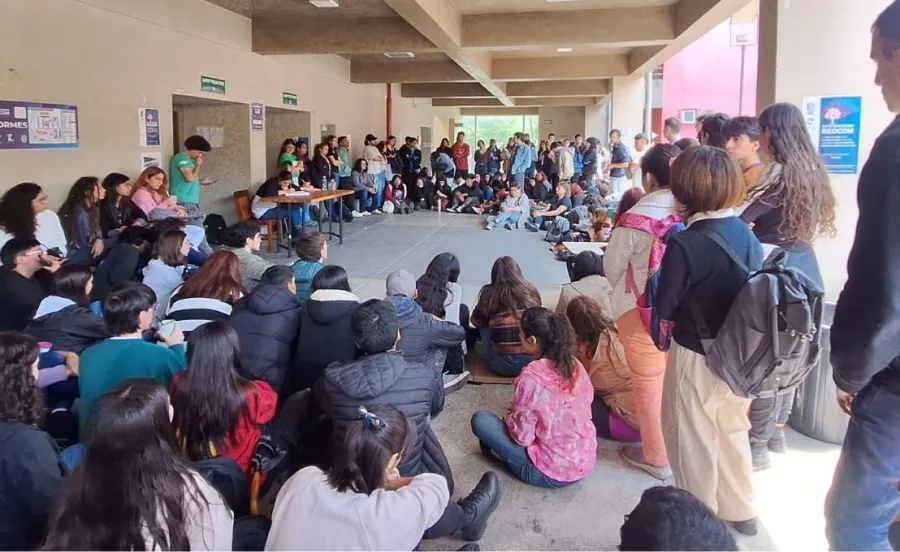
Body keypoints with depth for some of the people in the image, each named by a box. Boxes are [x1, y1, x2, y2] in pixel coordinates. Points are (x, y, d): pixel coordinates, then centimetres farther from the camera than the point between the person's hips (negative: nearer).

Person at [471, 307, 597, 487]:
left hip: (551, 473, -7)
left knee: (480, 419, -1)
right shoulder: (575, 365, -4)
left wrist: (511, 416, 5)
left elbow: (522, 437, -18)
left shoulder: (531, 377, -23)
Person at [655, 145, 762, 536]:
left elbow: (663, 308, -15)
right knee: (732, 432, 24)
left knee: (695, 442, 13)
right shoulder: (747, 233, -3)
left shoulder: (685, 244, -23)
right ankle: (739, 512, 42)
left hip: (697, 358, -6)